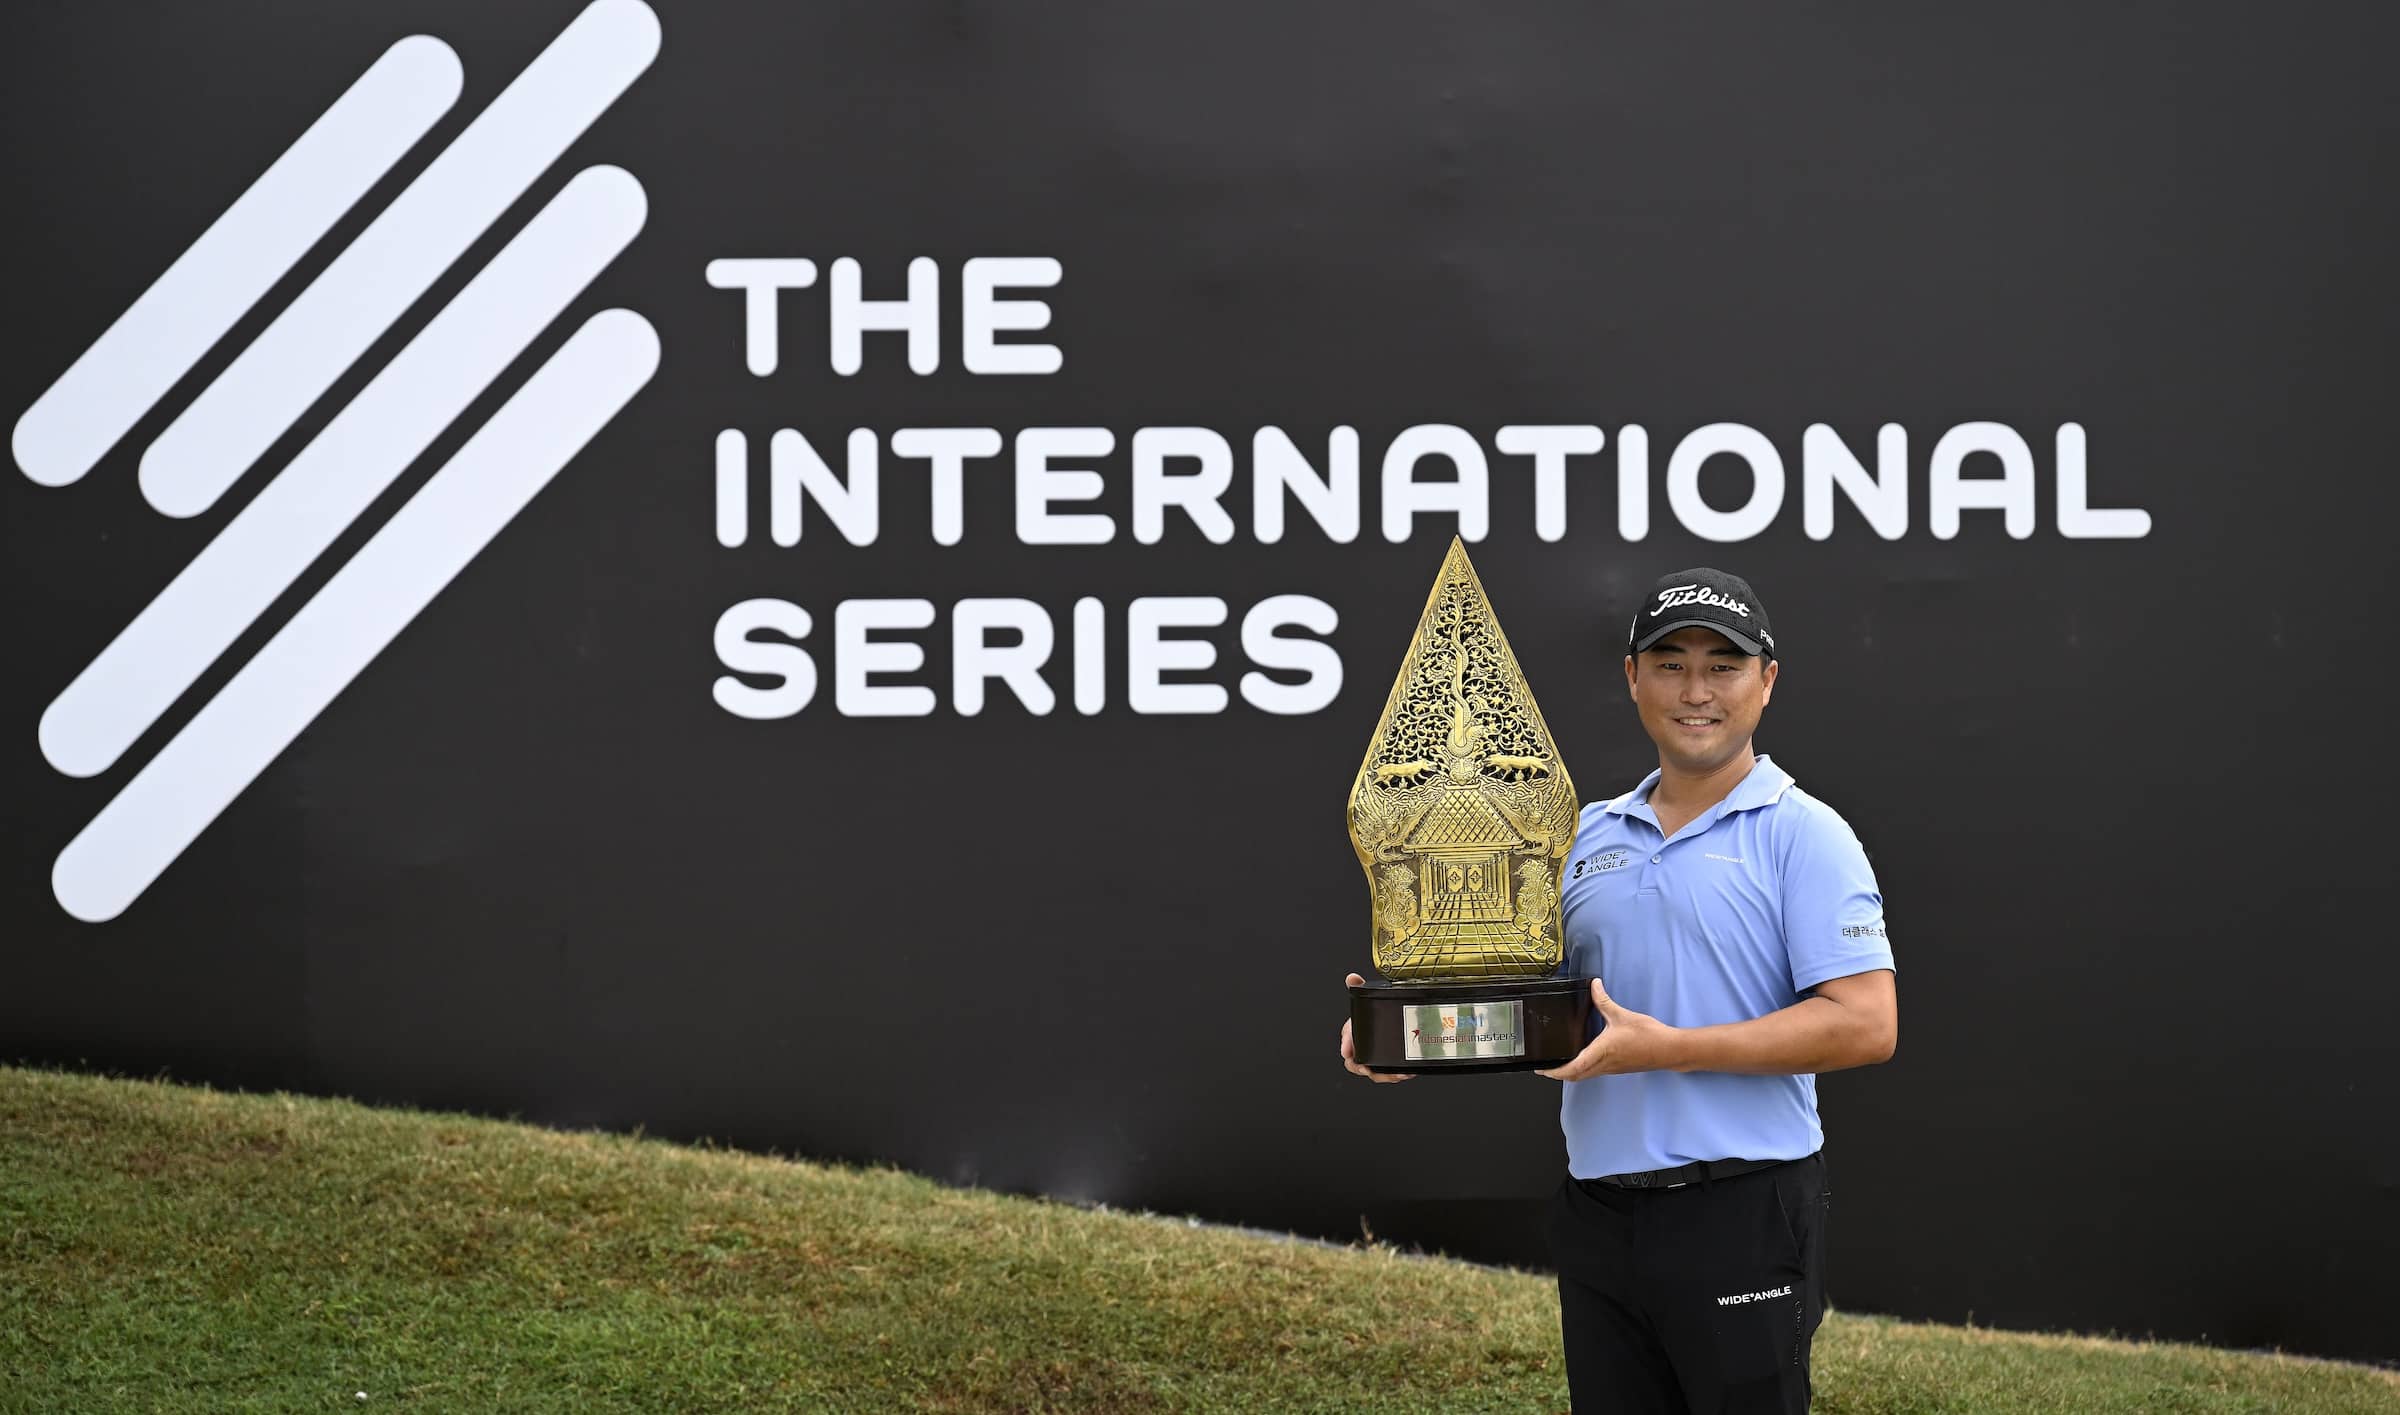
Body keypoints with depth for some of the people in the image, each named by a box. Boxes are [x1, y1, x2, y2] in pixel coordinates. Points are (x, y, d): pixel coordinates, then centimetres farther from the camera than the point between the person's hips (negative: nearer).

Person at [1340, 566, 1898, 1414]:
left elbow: (1866, 1026, -14)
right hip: (1597, 1211, 6)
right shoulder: (1585, 837, 14)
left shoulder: (1803, 835, -5)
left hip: (1742, 1216, -6)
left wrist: (1664, 1049, -18)